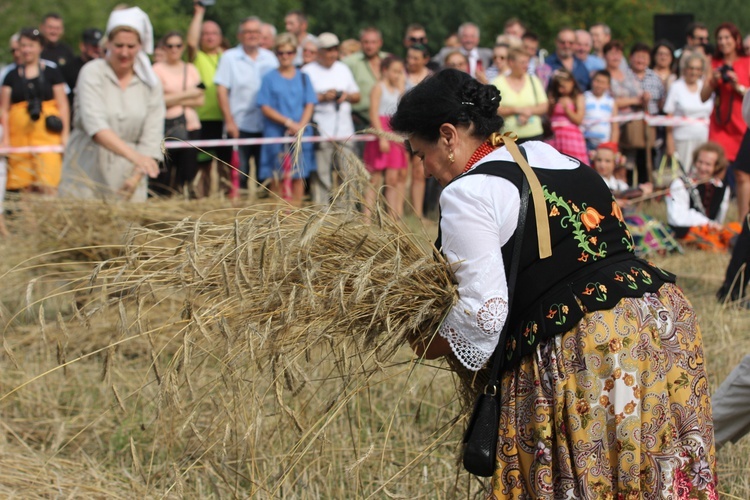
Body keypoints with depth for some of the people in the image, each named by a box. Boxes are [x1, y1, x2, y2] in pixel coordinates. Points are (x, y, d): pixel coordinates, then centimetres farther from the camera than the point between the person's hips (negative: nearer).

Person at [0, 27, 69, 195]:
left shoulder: (52, 74, 9)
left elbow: (63, 105, 7)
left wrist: (65, 134, 0)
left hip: (47, 131, -2)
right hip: (20, 132, 2)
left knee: (47, 184, -14)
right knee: (23, 185, -2)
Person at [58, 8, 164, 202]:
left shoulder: (150, 84, 3)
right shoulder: (92, 73, -6)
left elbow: (151, 137, -3)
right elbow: (95, 124, -21)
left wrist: (136, 177, -19)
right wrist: (133, 155, -35)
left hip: (127, 178, 2)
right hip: (86, 172, -2)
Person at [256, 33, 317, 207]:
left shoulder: (303, 78, 10)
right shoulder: (270, 78, 4)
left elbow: (310, 105, 5)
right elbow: (265, 108, -3)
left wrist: (300, 126, -12)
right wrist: (288, 122, -13)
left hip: (300, 133, 2)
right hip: (276, 133, -2)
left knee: (299, 175, 1)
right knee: (278, 178, -2)